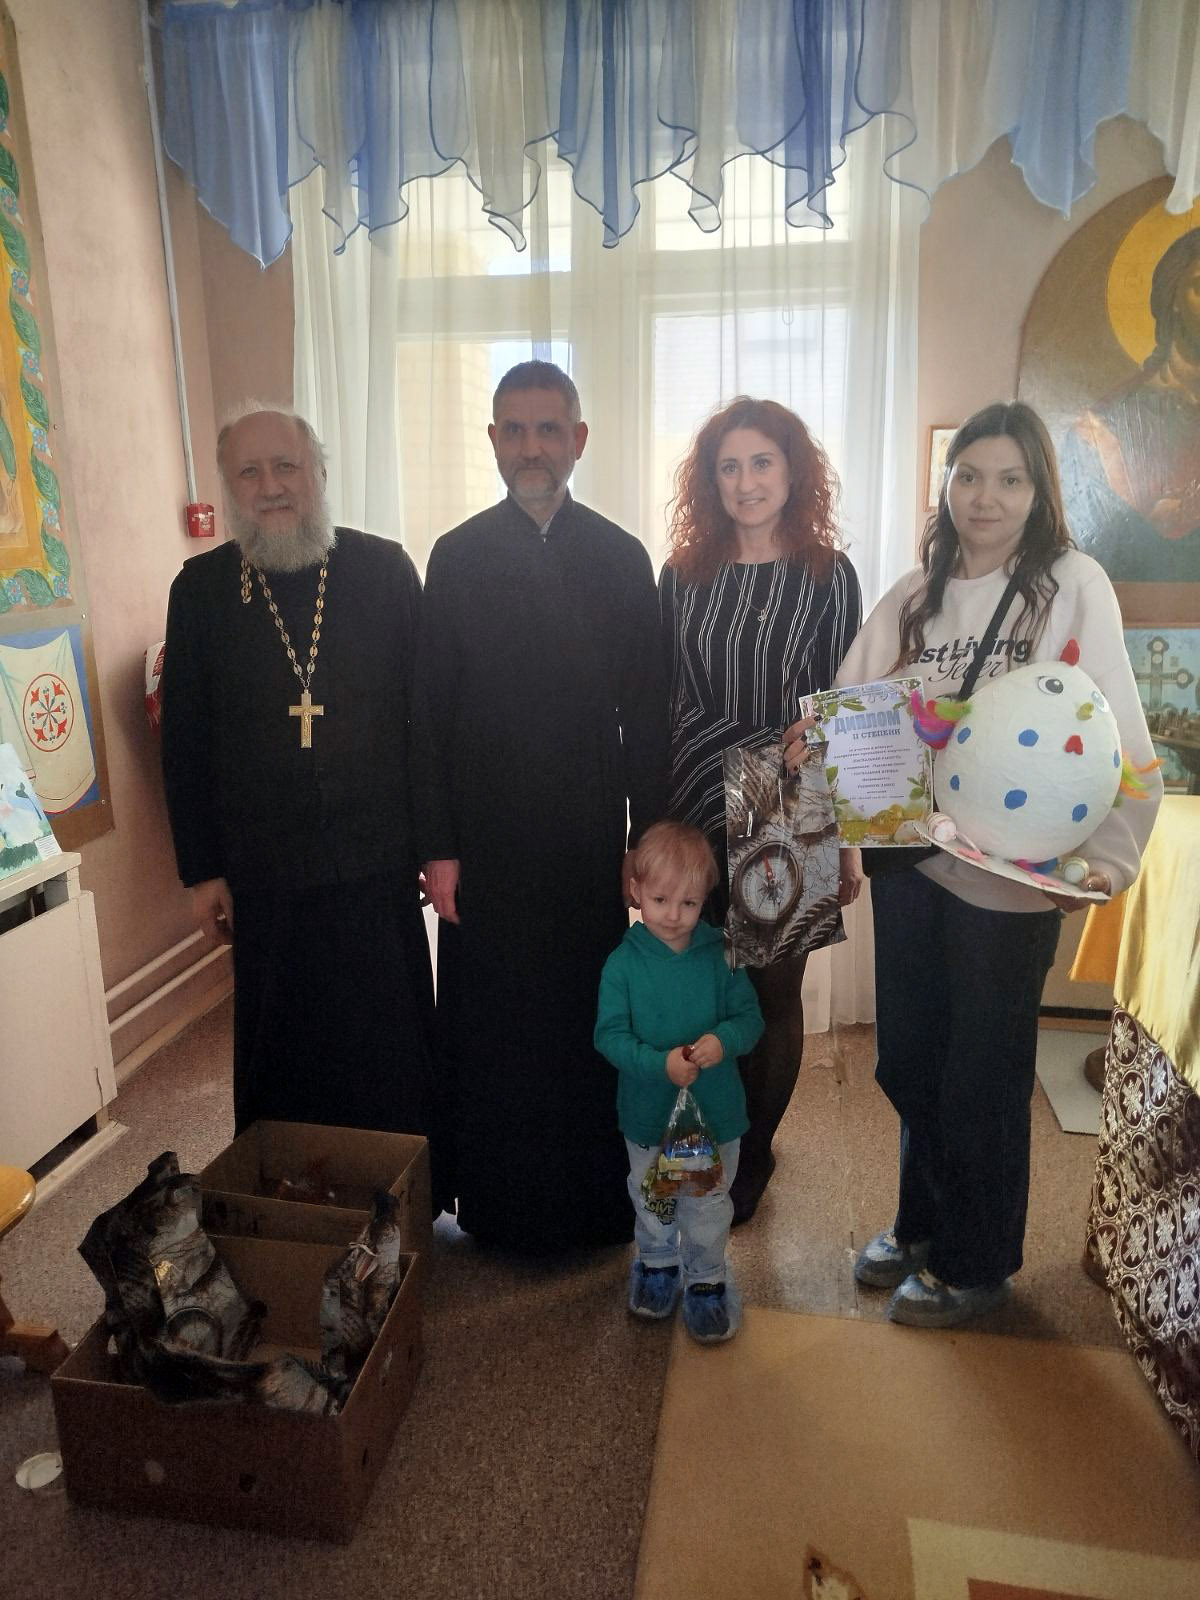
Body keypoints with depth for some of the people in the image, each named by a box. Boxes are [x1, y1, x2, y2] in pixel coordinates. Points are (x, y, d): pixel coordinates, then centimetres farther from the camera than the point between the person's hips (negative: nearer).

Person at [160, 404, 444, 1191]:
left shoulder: (386, 568, -2)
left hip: (378, 864, 0)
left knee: (393, 1043, 11)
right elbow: (183, 741, 4)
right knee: (283, 1050, 15)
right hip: (266, 874, 1)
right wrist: (202, 870, 3)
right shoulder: (201, 588, 0)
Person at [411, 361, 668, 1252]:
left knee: (591, 1023, 10)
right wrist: (437, 846, -4)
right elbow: (430, 712, 0)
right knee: (491, 1029, 9)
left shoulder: (622, 559, 3)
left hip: (590, 841, 1)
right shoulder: (457, 557, 1)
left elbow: (647, 713, 3)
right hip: (486, 844, 0)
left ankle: (595, 1202, 30)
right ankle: (501, 1205, 28)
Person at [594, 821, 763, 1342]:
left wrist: (724, 1039, -29)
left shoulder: (721, 957, -11)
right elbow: (609, 1034, -16)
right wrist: (661, 1063, -31)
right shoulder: (623, 963, -14)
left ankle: (707, 1278, 41)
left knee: (708, 1203, 17)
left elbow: (751, 1019, -7)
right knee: (650, 1198, 23)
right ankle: (657, 1262, 49)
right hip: (647, 1110, 0)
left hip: (714, 1110, 0)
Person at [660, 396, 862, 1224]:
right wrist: (650, 821, -9)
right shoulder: (685, 574, 4)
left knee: (772, 996, 8)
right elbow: (662, 704, 2)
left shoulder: (828, 576, -1)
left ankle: (751, 1157, 30)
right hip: (694, 814, 2)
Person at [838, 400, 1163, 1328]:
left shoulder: (1074, 585, -6)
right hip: (909, 860, 5)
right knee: (910, 1060, 17)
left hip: (1010, 875, -4)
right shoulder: (914, 597, 8)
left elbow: (1118, 733, -12)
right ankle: (922, 1224, 41)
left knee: (982, 1074, 10)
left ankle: (975, 1262, 32)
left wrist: (1106, 858, -23)